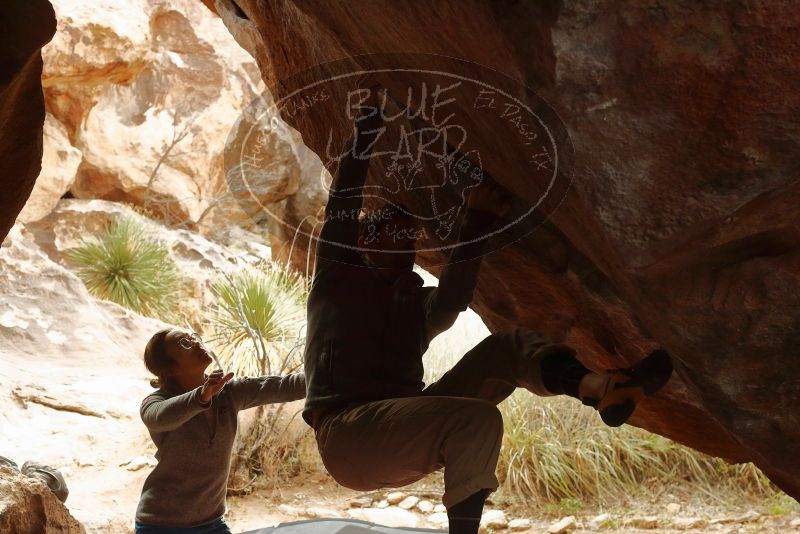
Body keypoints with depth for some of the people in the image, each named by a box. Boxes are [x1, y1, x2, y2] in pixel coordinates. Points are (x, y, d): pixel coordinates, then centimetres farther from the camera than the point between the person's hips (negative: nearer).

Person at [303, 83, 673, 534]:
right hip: (346, 435, -5)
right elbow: (344, 203, 1)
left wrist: (477, 224, -12)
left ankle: (596, 387, -37)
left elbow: (456, 294, -3)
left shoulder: (420, 304, 22)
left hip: (403, 435, 6)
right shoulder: (337, 277, 13)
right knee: (478, 421, -31)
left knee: (506, 348, -9)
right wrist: (369, 121, 0)